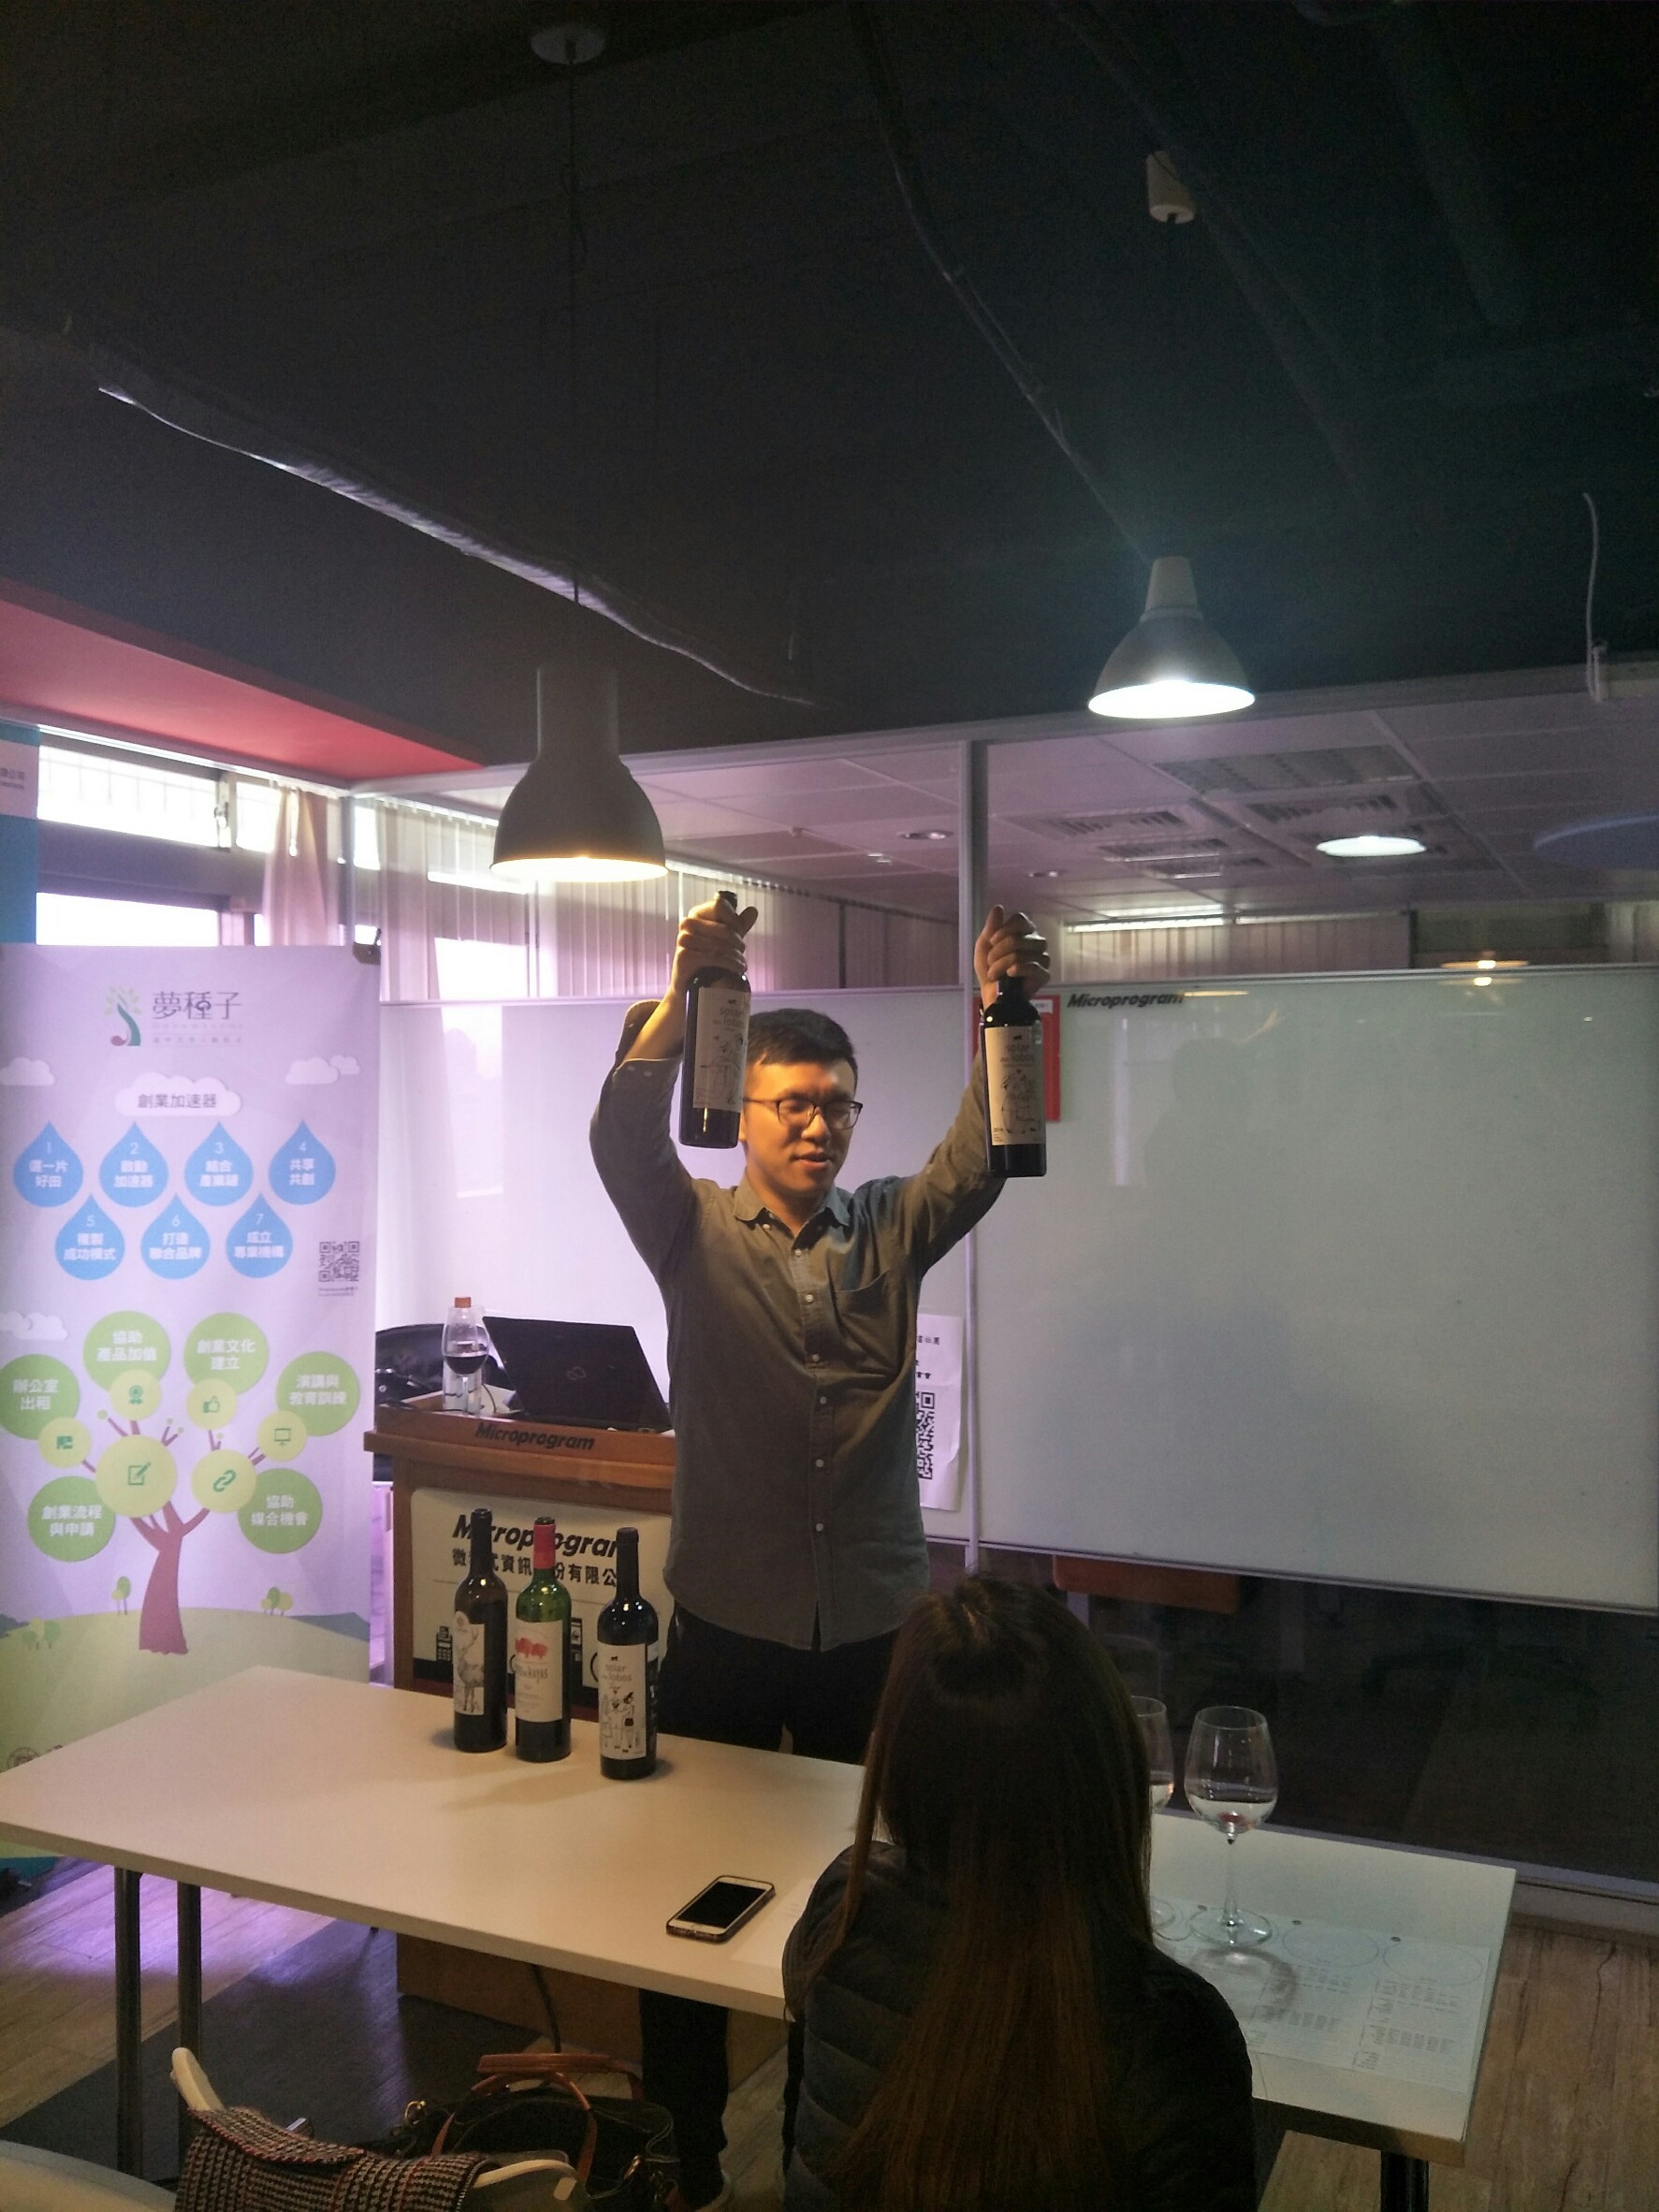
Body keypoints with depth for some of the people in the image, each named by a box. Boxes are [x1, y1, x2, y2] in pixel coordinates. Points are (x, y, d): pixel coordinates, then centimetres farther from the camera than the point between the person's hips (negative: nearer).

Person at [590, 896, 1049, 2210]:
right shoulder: (692, 1233, -3)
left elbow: (985, 1153, -13)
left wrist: (1003, 1010, -30)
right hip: (724, 1632, -1)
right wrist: (685, 992, -37)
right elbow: (622, 1136, -21)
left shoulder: (893, 1233, 2)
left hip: (873, 1632, 2)